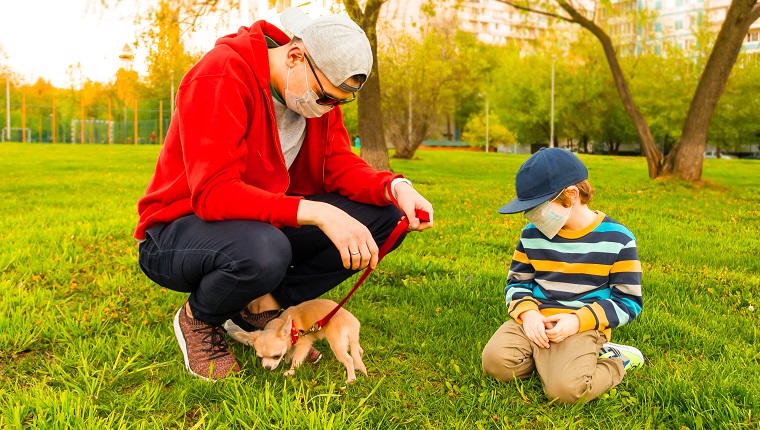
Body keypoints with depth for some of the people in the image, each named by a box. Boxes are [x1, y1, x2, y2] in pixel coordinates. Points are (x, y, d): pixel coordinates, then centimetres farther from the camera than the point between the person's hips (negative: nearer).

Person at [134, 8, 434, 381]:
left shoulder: (320, 87, -1)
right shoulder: (222, 76, -24)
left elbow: (340, 164, -3)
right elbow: (214, 193, -33)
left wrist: (395, 187, -25)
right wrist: (318, 213, -41)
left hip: (267, 223, 7)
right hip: (179, 230, -6)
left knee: (385, 217, -11)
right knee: (262, 250, -42)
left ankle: (262, 308, -3)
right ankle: (198, 318, -6)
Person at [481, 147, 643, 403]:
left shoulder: (617, 239, -7)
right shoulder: (532, 234, 4)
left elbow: (628, 301, -4)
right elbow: (517, 282, 12)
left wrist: (578, 320, -19)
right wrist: (527, 312, -12)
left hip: (584, 326, -3)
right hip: (535, 320, 4)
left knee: (565, 387, -27)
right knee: (496, 360, -22)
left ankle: (616, 361, 3)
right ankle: (548, 358, 5)